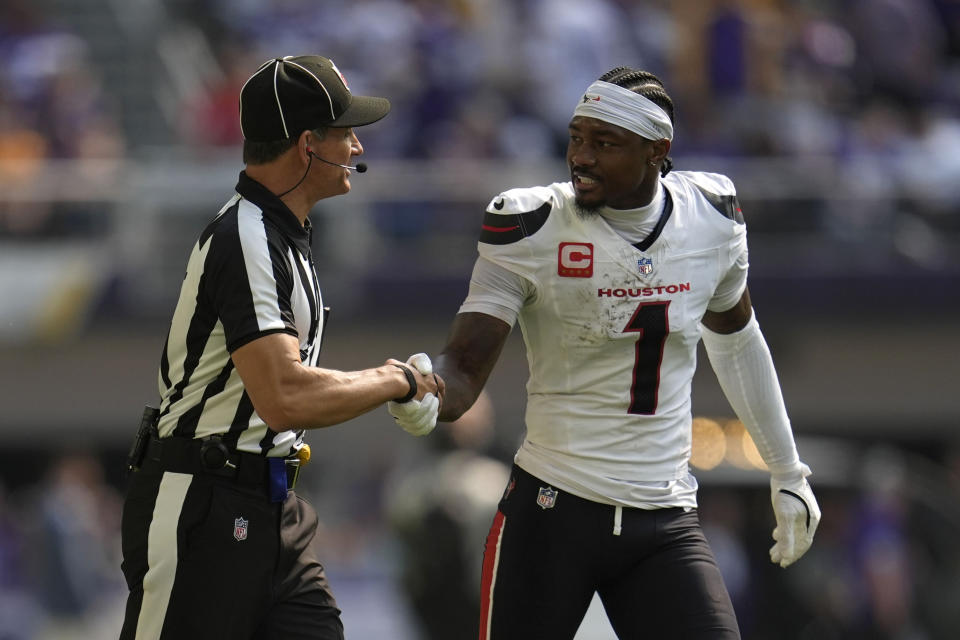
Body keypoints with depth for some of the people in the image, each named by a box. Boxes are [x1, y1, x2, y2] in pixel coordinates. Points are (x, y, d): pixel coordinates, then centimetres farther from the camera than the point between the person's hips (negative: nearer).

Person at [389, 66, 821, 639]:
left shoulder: (712, 216, 1)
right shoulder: (532, 227, -9)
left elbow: (735, 339, 19)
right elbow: (465, 367, -13)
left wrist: (788, 472, 25)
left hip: (667, 523, 2)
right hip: (553, 509, -2)